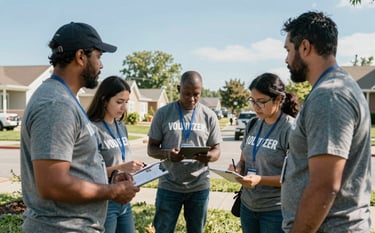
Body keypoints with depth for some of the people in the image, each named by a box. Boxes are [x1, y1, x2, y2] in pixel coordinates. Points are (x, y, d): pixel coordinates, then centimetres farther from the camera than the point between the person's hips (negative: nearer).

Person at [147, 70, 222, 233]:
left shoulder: (209, 116, 0)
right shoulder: (163, 113, -3)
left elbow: (216, 150, 3)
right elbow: (151, 148, -1)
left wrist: (209, 156, -22)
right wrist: (167, 154, -24)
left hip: (199, 187, 1)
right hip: (168, 186, -1)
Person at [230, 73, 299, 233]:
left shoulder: (291, 129, -13)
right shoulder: (252, 125, 5)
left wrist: (261, 180, -24)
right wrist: (237, 169, -7)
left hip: (276, 210, -6)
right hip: (247, 206, 6)